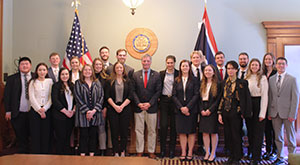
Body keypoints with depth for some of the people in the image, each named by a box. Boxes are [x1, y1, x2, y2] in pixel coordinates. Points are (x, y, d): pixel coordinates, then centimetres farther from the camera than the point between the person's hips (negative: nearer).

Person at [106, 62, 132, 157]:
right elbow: (107, 96, 0)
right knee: (114, 131, 0)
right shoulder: (110, 81, 6)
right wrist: (115, 106, -12)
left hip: (125, 109, 0)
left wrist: (122, 106, -11)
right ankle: (116, 153, 7)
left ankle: (123, 152, 11)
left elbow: (130, 97, 1)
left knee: (124, 131, 1)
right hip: (113, 109, 0)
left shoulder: (127, 81, 8)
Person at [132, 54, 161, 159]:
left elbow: (158, 91, -2)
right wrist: (138, 103, -10)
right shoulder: (135, 75, 6)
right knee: (139, 130, 6)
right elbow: (133, 91, 2)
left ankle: (151, 152, 17)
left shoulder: (156, 75, 2)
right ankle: (139, 151, 15)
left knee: (152, 130, 7)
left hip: (151, 107, -1)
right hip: (138, 107, 1)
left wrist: (149, 103, -11)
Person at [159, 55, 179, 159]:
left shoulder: (178, 74, 3)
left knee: (173, 126, 5)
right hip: (164, 101, 1)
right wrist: (158, 99, 0)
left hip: (175, 101, -1)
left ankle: (172, 150, 15)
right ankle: (162, 150, 6)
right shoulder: (161, 74, 8)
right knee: (163, 125, -4)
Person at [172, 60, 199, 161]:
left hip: (191, 109, -1)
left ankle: (190, 153, 10)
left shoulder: (194, 80, 2)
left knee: (191, 131, 2)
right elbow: (174, 95, 3)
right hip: (180, 110, 2)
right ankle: (183, 153, 8)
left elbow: (196, 95, -4)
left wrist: (188, 107, -13)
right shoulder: (177, 81, 8)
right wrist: (181, 107, -10)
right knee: (182, 131, 2)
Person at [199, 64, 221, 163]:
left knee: (213, 132, 1)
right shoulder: (202, 84, 11)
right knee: (204, 132, 5)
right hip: (203, 112, 4)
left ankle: (213, 154, 11)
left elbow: (218, 99, -8)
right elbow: (199, 98, 9)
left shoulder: (217, 84, -3)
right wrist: (201, 110, -4)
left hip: (213, 111, -4)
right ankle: (207, 153, 15)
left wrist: (210, 110, -14)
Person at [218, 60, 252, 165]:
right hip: (225, 113, 5)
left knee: (236, 136, 3)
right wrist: (220, 113, 6)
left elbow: (245, 99, -6)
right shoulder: (224, 83, 10)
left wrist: (243, 113, -10)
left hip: (236, 113, -5)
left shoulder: (241, 83, -6)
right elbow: (222, 98, 11)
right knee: (229, 136, 12)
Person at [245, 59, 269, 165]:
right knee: (250, 131, 10)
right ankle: (252, 152, 23)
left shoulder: (263, 78, -5)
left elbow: (264, 96, -9)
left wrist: (262, 113, -13)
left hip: (258, 105, -4)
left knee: (258, 132, 0)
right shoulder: (247, 78, 9)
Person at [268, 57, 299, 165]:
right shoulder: (271, 79, 8)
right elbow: (270, 97, 10)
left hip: (287, 113, -3)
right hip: (275, 113, 3)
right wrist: (269, 112, 5)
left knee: (290, 137, 7)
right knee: (278, 137, 10)